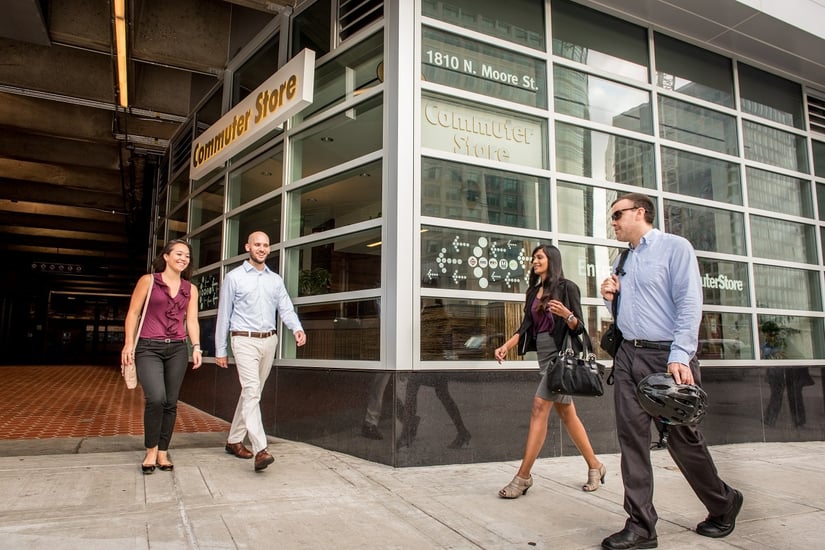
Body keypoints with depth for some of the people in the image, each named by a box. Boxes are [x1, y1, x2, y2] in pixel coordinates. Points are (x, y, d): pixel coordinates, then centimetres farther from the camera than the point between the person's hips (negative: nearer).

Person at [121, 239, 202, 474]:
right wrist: (128, 344, -7)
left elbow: (192, 320, 8)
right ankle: (151, 450, 1)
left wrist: (196, 346, -4)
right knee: (156, 398, -18)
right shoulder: (148, 281, 3)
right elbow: (133, 313, 2)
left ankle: (163, 452, 17)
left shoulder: (190, 289, 12)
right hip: (149, 348, -3)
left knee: (170, 402, 4)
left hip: (177, 349, 4)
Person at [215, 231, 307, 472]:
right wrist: (220, 350, 1)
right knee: (251, 391, -17)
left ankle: (234, 440, 28)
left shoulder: (276, 280, 12)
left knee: (253, 392, 13)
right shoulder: (234, 277, 0)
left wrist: (297, 328, -18)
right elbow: (223, 315, 2)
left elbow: (286, 309, 4)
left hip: (269, 341, 5)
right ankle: (260, 450, -23)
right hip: (245, 341, -5)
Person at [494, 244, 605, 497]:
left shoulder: (567, 288, -4)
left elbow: (579, 327, -7)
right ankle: (594, 466, 26)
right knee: (565, 412, 12)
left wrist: (566, 315, -27)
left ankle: (523, 476, -9)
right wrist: (506, 346, 1)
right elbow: (525, 327, 14)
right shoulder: (534, 291, 15)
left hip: (561, 353, -8)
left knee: (540, 407, -13)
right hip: (544, 354, 8)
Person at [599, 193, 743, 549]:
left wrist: (679, 357, -22)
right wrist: (610, 298, 3)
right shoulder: (623, 262, 17)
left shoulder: (675, 247, -4)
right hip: (627, 356, 6)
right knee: (631, 437, 0)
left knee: (682, 438, 6)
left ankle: (723, 504, 32)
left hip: (667, 356, -6)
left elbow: (689, 305, -14)